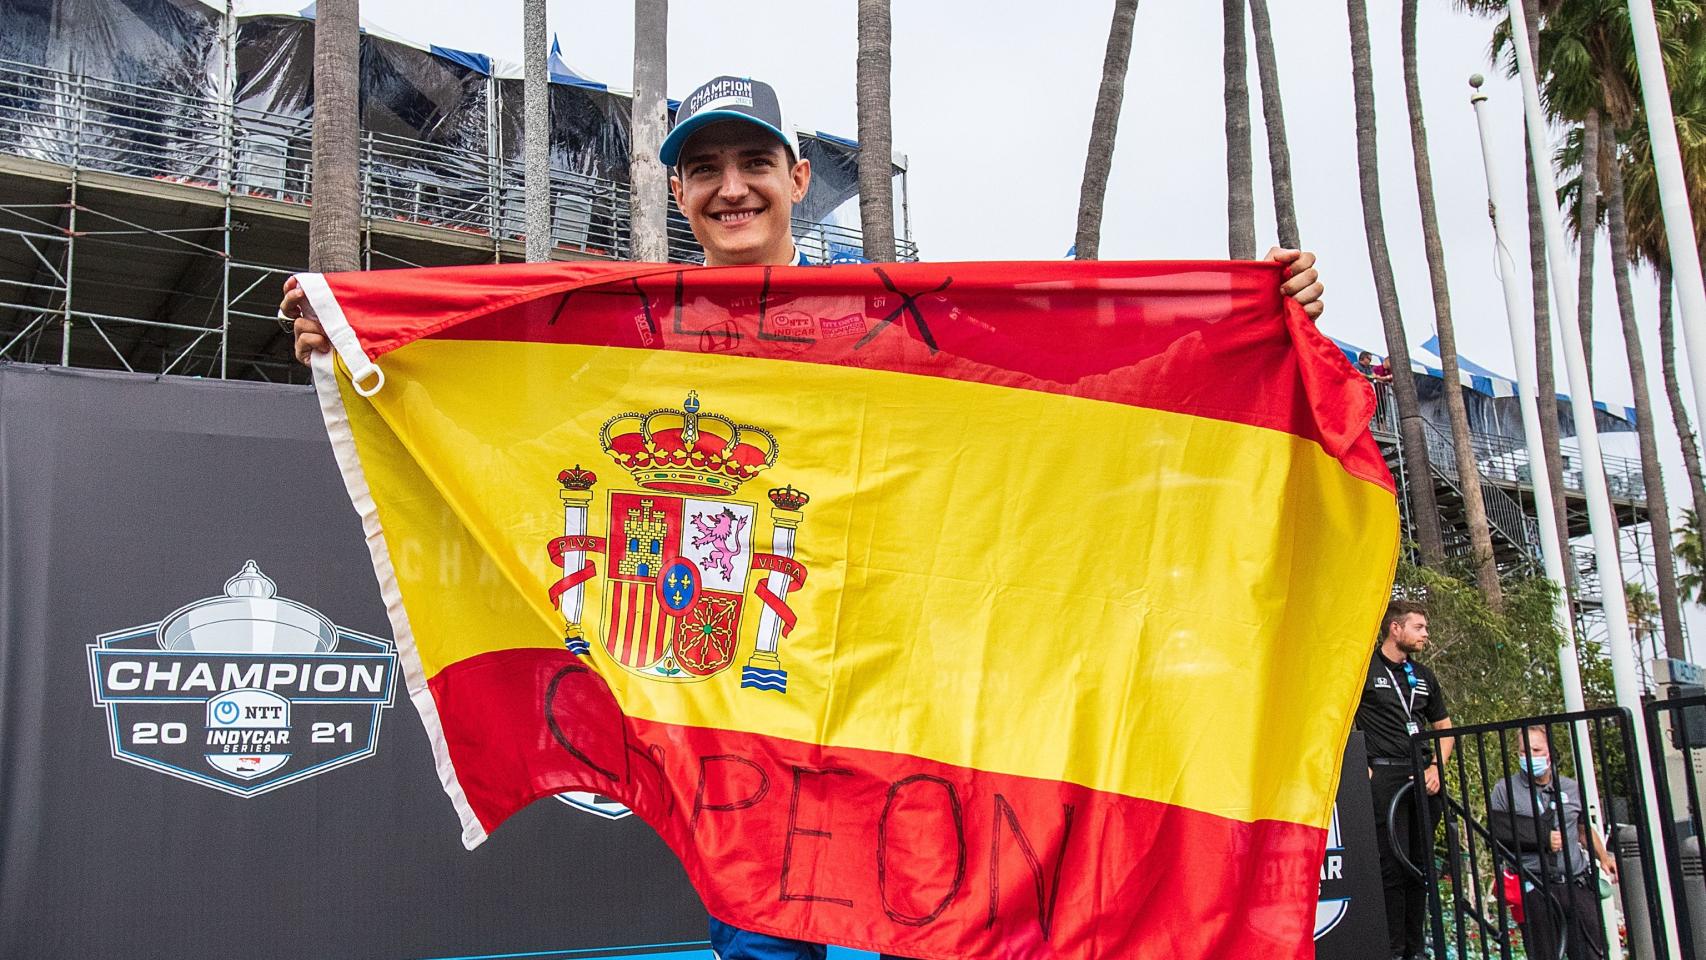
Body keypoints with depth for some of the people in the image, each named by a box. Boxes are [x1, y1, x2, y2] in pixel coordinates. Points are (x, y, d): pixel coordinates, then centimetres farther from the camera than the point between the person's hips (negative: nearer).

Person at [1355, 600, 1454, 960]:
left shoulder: (1424, 677, 18)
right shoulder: (1364, 668, -1)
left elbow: (1444, 728, 24)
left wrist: (1436, 767, 7)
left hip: (1422, 779, 6)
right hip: (1383, 776, -6)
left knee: (1420, 865, 6)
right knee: (1392, 866, -11)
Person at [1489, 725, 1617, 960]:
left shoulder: (1571, 788, 13)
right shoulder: (1504, 789, 1)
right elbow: (1495, 836, -3)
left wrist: (1603, 857, 12)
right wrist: (1542, 840, -9)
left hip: (1578, 886, 3)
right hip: (1536, 890, -3)